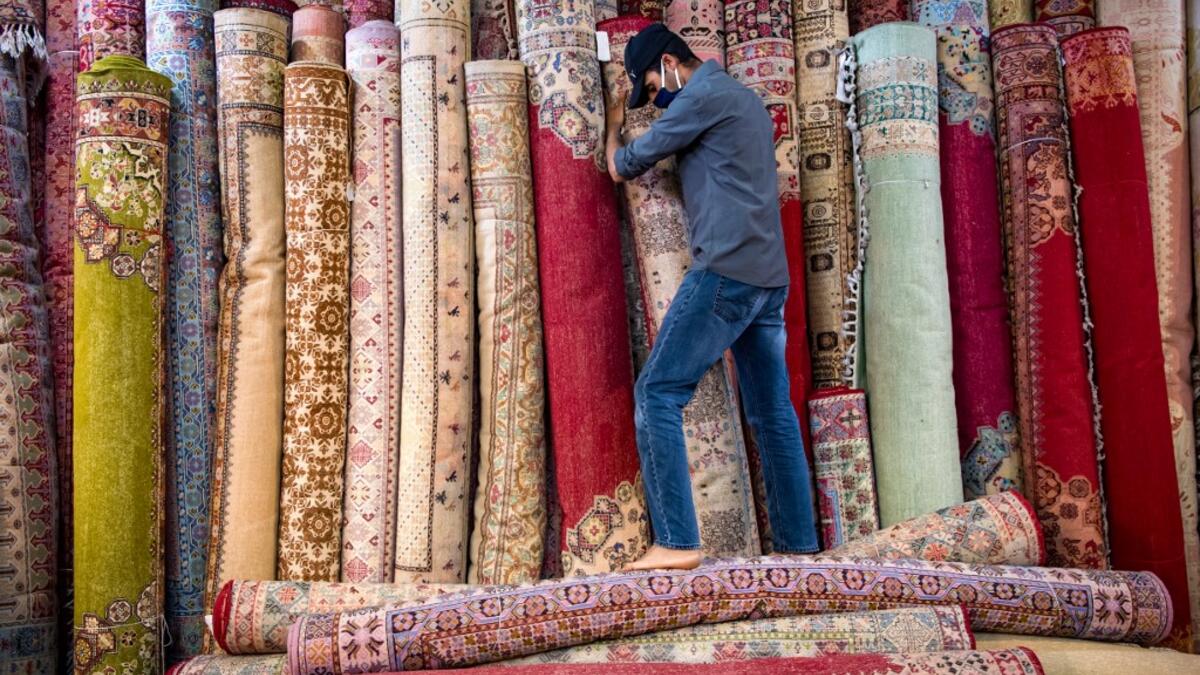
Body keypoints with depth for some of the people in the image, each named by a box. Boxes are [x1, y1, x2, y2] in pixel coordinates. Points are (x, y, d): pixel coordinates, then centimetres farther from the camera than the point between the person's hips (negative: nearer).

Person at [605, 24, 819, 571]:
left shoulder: (703, 95, -3)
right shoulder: (744, 99, 24)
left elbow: (624, 168, 3)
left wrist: (614, 127, 23)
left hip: (726, 272, -9)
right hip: (770, 278, 9)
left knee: (658, 394, -8)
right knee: (773, 414, 8)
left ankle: (675, 543, -14)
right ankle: (798, 544, 10)